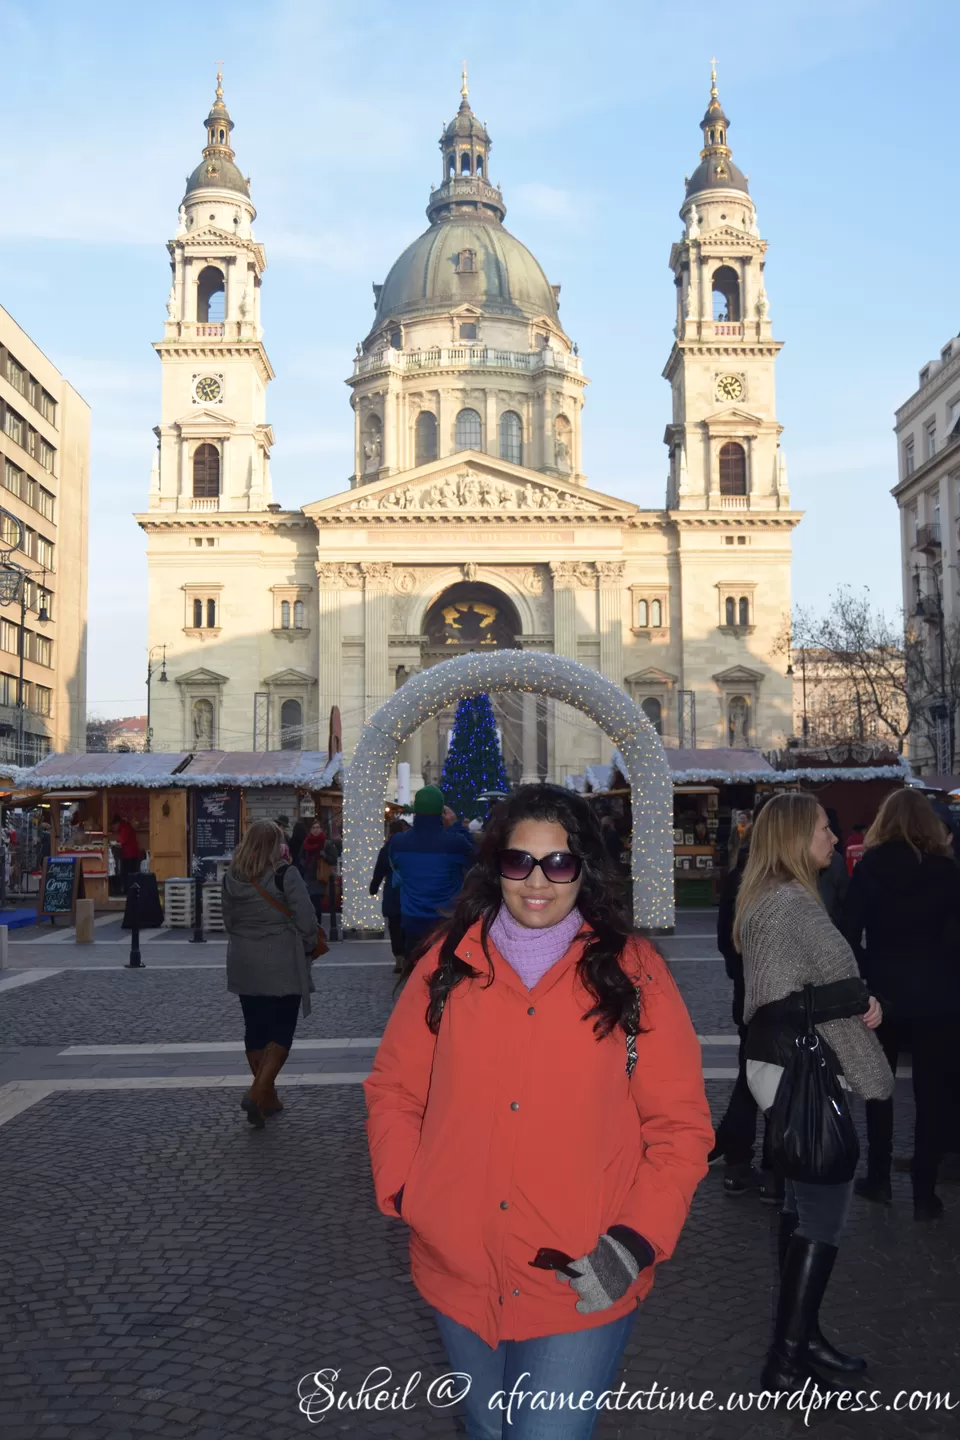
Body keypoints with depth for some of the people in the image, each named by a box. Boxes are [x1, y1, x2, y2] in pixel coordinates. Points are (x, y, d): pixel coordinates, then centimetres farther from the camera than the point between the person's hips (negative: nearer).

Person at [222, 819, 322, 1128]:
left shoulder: (231, 878, 2)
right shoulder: (285, 874, -14)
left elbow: (229, 922, 11)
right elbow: (305, 920, -14)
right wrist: (309, 948, 3)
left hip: (245, 966, 5)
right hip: (282, 965, -5)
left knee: (255, 1029, 14)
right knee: (282, 1030, 2)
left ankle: (267, 1096, 23)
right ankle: (258, 1092, -12)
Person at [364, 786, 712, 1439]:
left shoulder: (634, 971, -5)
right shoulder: (449, 962, 1)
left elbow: (680, 1125, -4)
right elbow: (393, 1089, 7)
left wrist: (636, 1241, -13)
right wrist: (404, 1194, -6)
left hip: (584, 1289, -3)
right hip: (459, 1277, 3)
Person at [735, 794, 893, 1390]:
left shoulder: (778, 899, 14)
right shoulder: (790, 904, -20)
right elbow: (781, 1006, -24)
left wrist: (857, 998, -2)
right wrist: (860, 996, -12)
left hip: (792, 1066, 10)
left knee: (804, 1203, 17)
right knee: (825, 1210, -4)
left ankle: (800, 1336, 28)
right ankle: (787, 1363, 3)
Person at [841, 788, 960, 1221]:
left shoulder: (869, 867, -3)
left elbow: (850, 933, -7)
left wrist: (868, 976, 0)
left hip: (885, 993, 1)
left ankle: (878, 1179, 21)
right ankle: (924, 1193, 8)